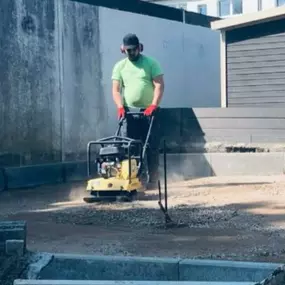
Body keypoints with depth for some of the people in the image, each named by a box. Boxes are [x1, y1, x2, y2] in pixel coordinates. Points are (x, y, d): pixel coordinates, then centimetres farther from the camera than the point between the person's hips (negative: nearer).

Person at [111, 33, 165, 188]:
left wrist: (154, 105, -18)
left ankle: (152, 179, 5)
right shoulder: (120, 66, 9)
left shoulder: (151, 63, 1)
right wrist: (120, 107, -12)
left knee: (152, 147, -1)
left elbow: (159, 85, -6)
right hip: (129, 111, 2)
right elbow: (116, 90, 4)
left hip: (148, 111, -2)